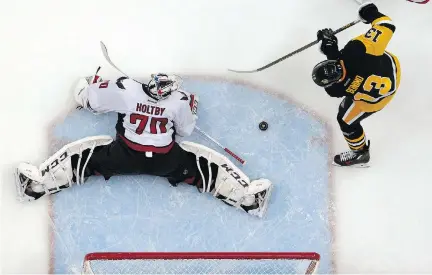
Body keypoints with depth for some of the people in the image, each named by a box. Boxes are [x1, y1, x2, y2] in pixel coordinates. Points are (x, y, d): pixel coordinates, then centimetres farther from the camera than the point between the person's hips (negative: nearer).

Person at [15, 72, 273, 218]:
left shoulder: (125, 89, -17)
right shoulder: (180, 100, -15)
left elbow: (89, 100, -2)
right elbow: (185, 130, 2)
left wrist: (87, 85, 20)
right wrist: (192, 108, 19)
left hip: (122, 158, 0)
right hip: (165, 162, 0)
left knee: (82, 153, 12)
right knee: (207, 162, 11)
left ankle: (37, 183, 4)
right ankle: (248, 197, 6)